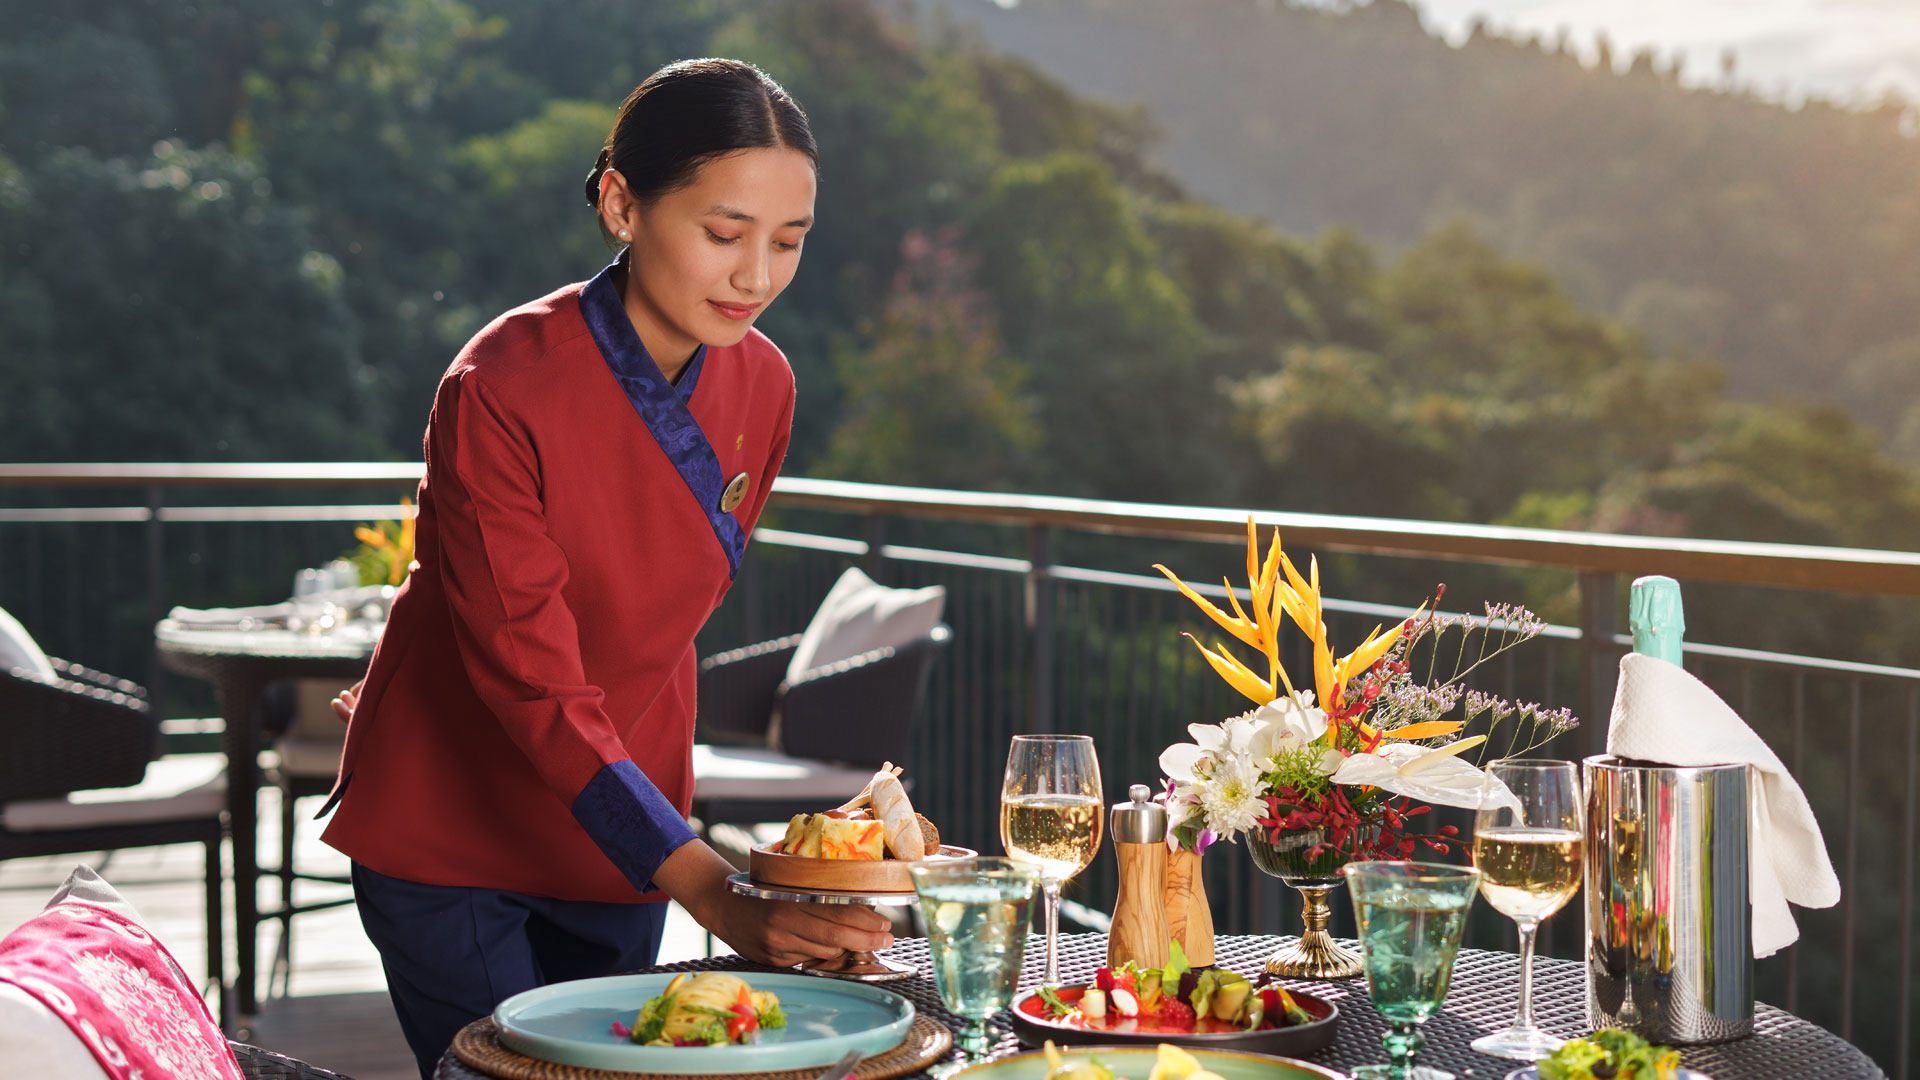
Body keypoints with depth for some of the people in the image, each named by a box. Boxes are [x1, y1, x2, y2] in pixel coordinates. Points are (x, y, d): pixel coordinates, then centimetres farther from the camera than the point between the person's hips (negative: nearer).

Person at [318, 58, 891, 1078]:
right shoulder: (500, 391, -25)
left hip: (619, 831, 5)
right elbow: (533, 684, -29)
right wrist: (719, 897, -38)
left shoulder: (761, 386, -7)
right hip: (447, 828, -5)